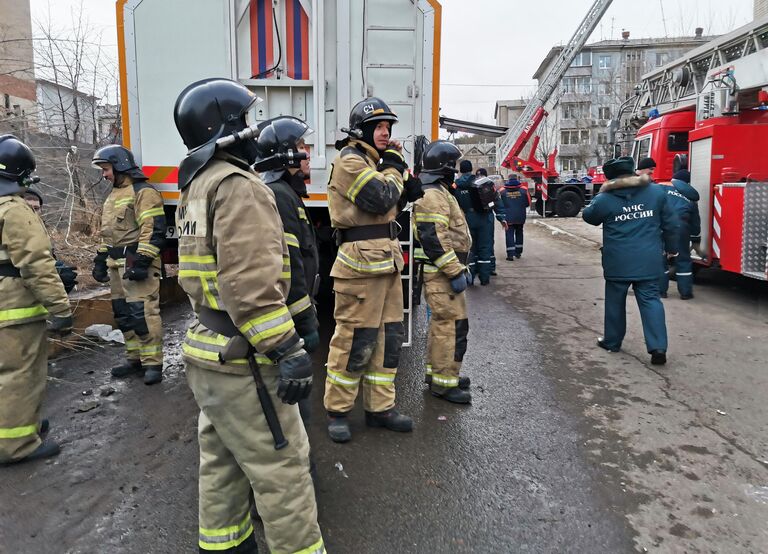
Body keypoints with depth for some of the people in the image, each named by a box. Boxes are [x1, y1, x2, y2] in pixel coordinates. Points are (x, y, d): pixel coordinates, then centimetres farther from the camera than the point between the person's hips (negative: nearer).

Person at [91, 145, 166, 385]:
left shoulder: (143, 192, -10)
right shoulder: (113, 195, 22)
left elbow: (154, 230, -19)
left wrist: (142, 262, -23)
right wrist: (100, 260, 23)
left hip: (137, 263, -10)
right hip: (117, 263, 10)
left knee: (143, 313, -11)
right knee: (123, 313, 13)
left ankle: (153, 363, -4)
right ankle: (135, 358, 23)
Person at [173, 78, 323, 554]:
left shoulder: (198, 187, 15)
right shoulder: (239, 186, -16)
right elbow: (251, 285, -26)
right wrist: (288, 352, -24)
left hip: (208, 346, 10)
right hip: (242, 358, -10)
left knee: (222, 461, 21)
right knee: (282, 466, 0)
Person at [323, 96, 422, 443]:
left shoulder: (372, 160, 21)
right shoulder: (349, 160, -9)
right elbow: (379, 199, -20)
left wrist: (406, 191, 4)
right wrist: (394, 169, -4)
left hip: (386, 258, 10)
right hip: (361, 260, -10)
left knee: (389, 335, 12)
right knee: (356, 337, -4)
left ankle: (380, 407, 23)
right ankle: (337, 411, 12)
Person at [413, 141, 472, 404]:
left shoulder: (438, 192, 20)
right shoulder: (433, 195, -16)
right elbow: (434, 239, -25)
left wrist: (459, 268, 23)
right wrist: (455, 272, -23)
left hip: (442, 272, 11)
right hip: (441, 273, -11)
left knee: (441, 322, 17)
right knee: (453, 324, -8)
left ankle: (436, 371, 28)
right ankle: (444, 382, -1)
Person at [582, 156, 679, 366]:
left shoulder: (606, 199, -8)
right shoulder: (656, 192, 0)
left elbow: (588, 216, 12)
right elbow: (670, 223, 7)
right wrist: (671, 247, 20)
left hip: (618, 263, -1)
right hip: (648, 261, 2)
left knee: (615, 301, 14)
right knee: (650, 300, 6)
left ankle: (612, 341, 27)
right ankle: (658, 347, -3)